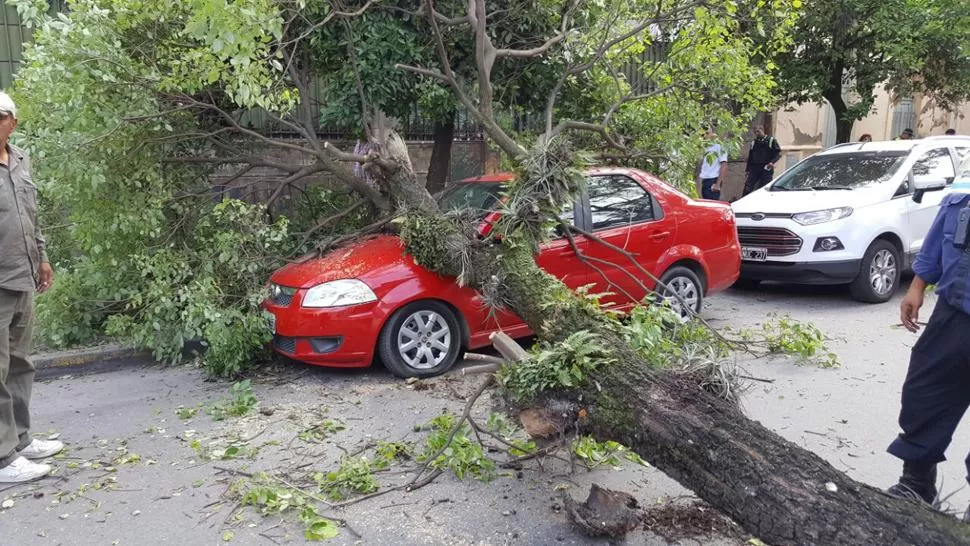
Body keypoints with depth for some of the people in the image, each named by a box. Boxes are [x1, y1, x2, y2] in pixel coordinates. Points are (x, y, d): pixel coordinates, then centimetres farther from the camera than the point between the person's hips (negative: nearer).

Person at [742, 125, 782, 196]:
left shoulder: (771, 140, 6)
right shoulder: (754, 142, 19)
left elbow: (778, 153, 0)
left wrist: (772, 162, -17)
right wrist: (747, 169, 15)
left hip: (766, 169, -3)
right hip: (754, 168, 3)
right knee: (747, 187, -10)